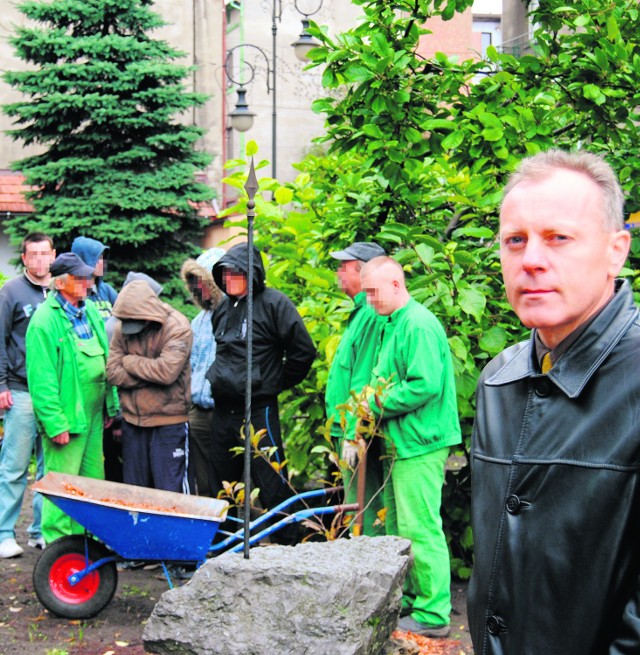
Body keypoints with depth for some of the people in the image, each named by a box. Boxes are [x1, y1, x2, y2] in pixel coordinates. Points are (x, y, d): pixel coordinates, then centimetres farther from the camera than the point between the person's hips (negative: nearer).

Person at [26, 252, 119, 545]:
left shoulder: (91, 312, 11)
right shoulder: (44, 320, -13)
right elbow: (42, 378, -16)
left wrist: (111, 406, 16)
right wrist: (55, 423, -18)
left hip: (93, 414, 8)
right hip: (66, 418, -8)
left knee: (93, 480, 13)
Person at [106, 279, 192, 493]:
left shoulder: (177, 327, -11)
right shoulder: (121, 328, 3)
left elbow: (167, 371, -23)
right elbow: (113, 372, -4)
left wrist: (130, 361, -9)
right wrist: (151, 373, -14)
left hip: (168, 421, -5)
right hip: (132, 419, 5)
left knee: (170, 491, -1)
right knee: (133, 490, 13)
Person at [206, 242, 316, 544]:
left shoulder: (274, 303, -8)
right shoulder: (223, 307, 14)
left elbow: (303, 352, -9)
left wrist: (275, 384, -2)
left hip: (259, 409, -7)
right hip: (223, 410, 7)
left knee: (271, 485, -5)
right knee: (222, 485, 15)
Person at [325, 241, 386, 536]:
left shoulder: (371, 315, -17)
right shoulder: (362, 312, 16)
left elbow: (364, 383, -22)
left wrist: (353, 435, -21)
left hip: (358, 431, -11)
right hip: (349, 428, 11)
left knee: (364, 514, -4)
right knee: (360, 510, 16)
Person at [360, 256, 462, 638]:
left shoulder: (418, 324, -15)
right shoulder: (394, 324, 16)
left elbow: (424, 384, -23)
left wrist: (378, 406, -13)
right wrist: (373, 398, 6)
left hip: (420, 442, -10)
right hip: (403, 443, 10)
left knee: (420, 528, -6)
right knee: (398, 527, 16)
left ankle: (433, 614, 2)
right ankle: (407, 599, 27)